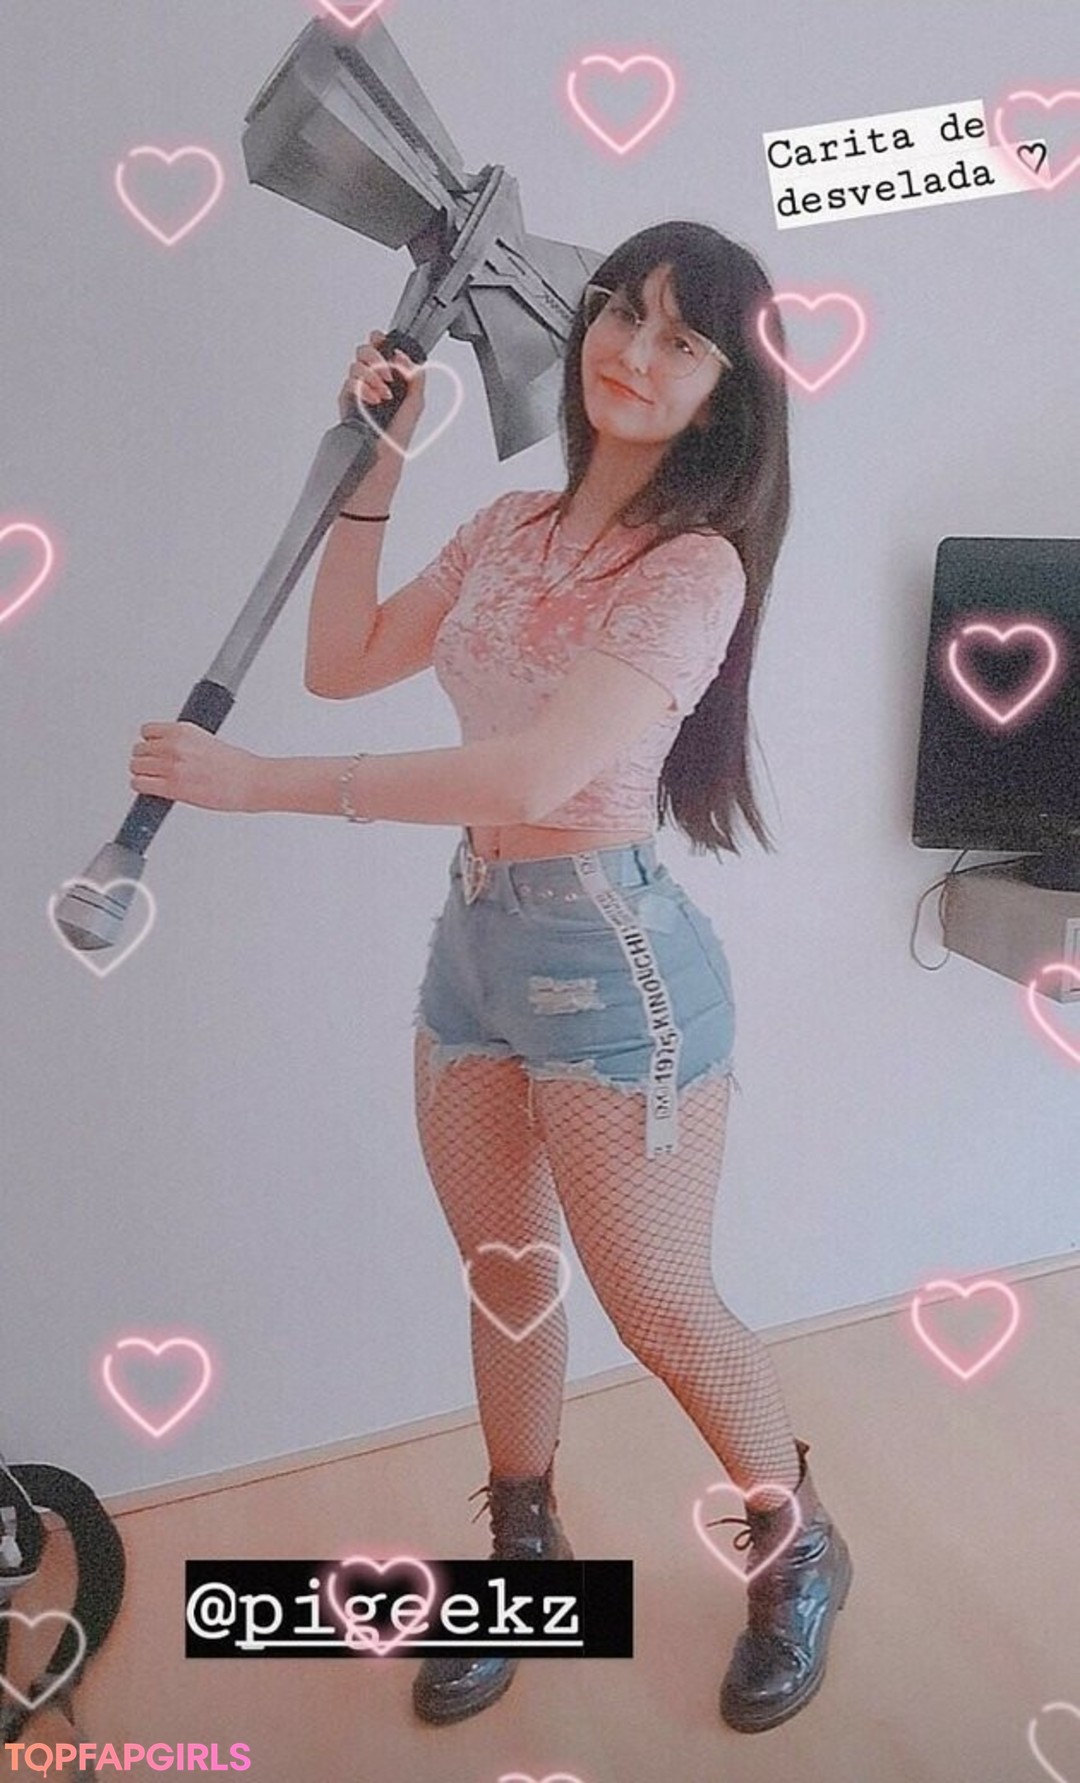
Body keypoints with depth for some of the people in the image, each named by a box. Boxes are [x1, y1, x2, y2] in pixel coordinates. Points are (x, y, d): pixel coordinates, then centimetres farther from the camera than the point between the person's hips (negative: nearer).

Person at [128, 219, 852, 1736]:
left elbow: (538, 770, -27)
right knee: (504, 1277, 18)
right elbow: (342, 663, 14)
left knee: (658, 1300, 5)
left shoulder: (695, 566, -15)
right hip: (474, 934, 7)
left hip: (610, 953, -7)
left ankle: (799, 1555, 34)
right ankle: (524, 1560, 41)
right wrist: (373, 471, 5)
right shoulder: (510, 530, 9)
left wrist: (258, 783, -24)